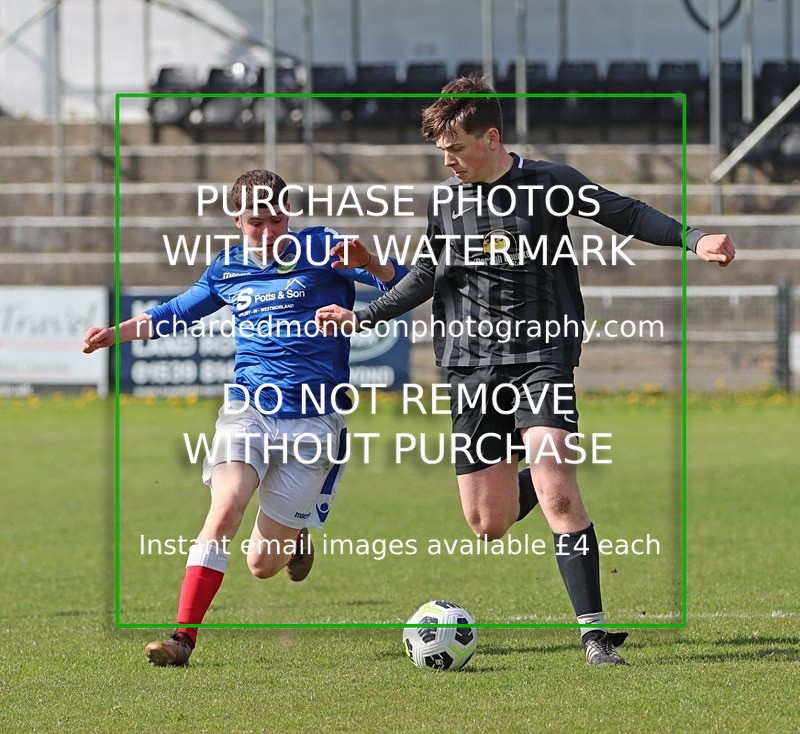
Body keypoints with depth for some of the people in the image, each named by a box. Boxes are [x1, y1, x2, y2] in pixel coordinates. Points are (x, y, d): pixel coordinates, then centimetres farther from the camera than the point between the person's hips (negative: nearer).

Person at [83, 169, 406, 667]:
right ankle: (184, 636, -25)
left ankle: (295, 537, 37)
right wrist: (117, 333, 17)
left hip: (313, 421, -2)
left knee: (262, 565, 0)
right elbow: (176, 314, 29)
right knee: (225, 509, -25)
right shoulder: (228, 269, 11)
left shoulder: (320, 249, -1)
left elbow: (402, 284, -9)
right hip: (247, 409, 3)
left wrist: (368, 263, -30)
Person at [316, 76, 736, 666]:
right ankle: (525, 481, 37)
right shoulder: (443, 200, 9)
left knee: (556, 493, -23)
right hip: (472, 363, 4)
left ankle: (594, 632, -19)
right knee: (488, 524, 0)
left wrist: (693, 239, -10)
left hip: (541, 357, -4)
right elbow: (428, 276, 22)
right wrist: (365, 317, 17)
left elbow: (626, 214, 3)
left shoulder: (549, 185, -2)